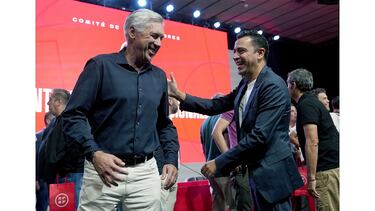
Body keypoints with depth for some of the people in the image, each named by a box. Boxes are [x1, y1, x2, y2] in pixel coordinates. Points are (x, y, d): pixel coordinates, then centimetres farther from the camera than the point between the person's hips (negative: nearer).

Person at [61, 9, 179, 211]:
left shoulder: (159, 76, 12)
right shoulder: (101, 65, -4)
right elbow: (73, 114, -7)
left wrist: (171, 159, 7)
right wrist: (94, 153, -20)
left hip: (147, 172, 4)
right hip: (103, 170, -4)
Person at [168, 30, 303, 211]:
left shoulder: (273, 86, -19)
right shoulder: (245, 84, 9)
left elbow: (259, 136, -25)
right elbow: (216, 106, 9)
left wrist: (219, 163, -20)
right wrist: (180, 95, -2)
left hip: (272, 173, -9)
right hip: (257, 171, 9)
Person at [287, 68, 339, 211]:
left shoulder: (305, 105, -13)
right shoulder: (311, 101, 18)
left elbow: (312, 142, -22)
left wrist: (311, 177, -21)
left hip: (327, 169, -10)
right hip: (332, 165, 10)